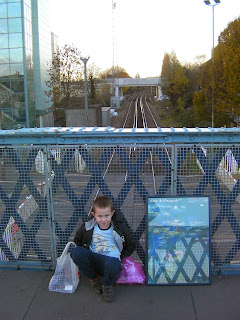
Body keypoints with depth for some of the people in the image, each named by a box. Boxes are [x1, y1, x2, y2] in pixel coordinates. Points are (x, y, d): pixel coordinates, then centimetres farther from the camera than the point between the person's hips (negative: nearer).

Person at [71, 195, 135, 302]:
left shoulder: (120, 227, -2)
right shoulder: (87, 227, 0)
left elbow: (131, 246, 10)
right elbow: (77, 241, 18)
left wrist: (120, 257, 3)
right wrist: (83, 256, 9)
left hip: (112, 259, -2)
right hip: (93, 260, 3)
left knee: (112, 264, -41)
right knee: (76, 252, -28)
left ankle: (107, 285, -3)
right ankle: (93, 278, -1)